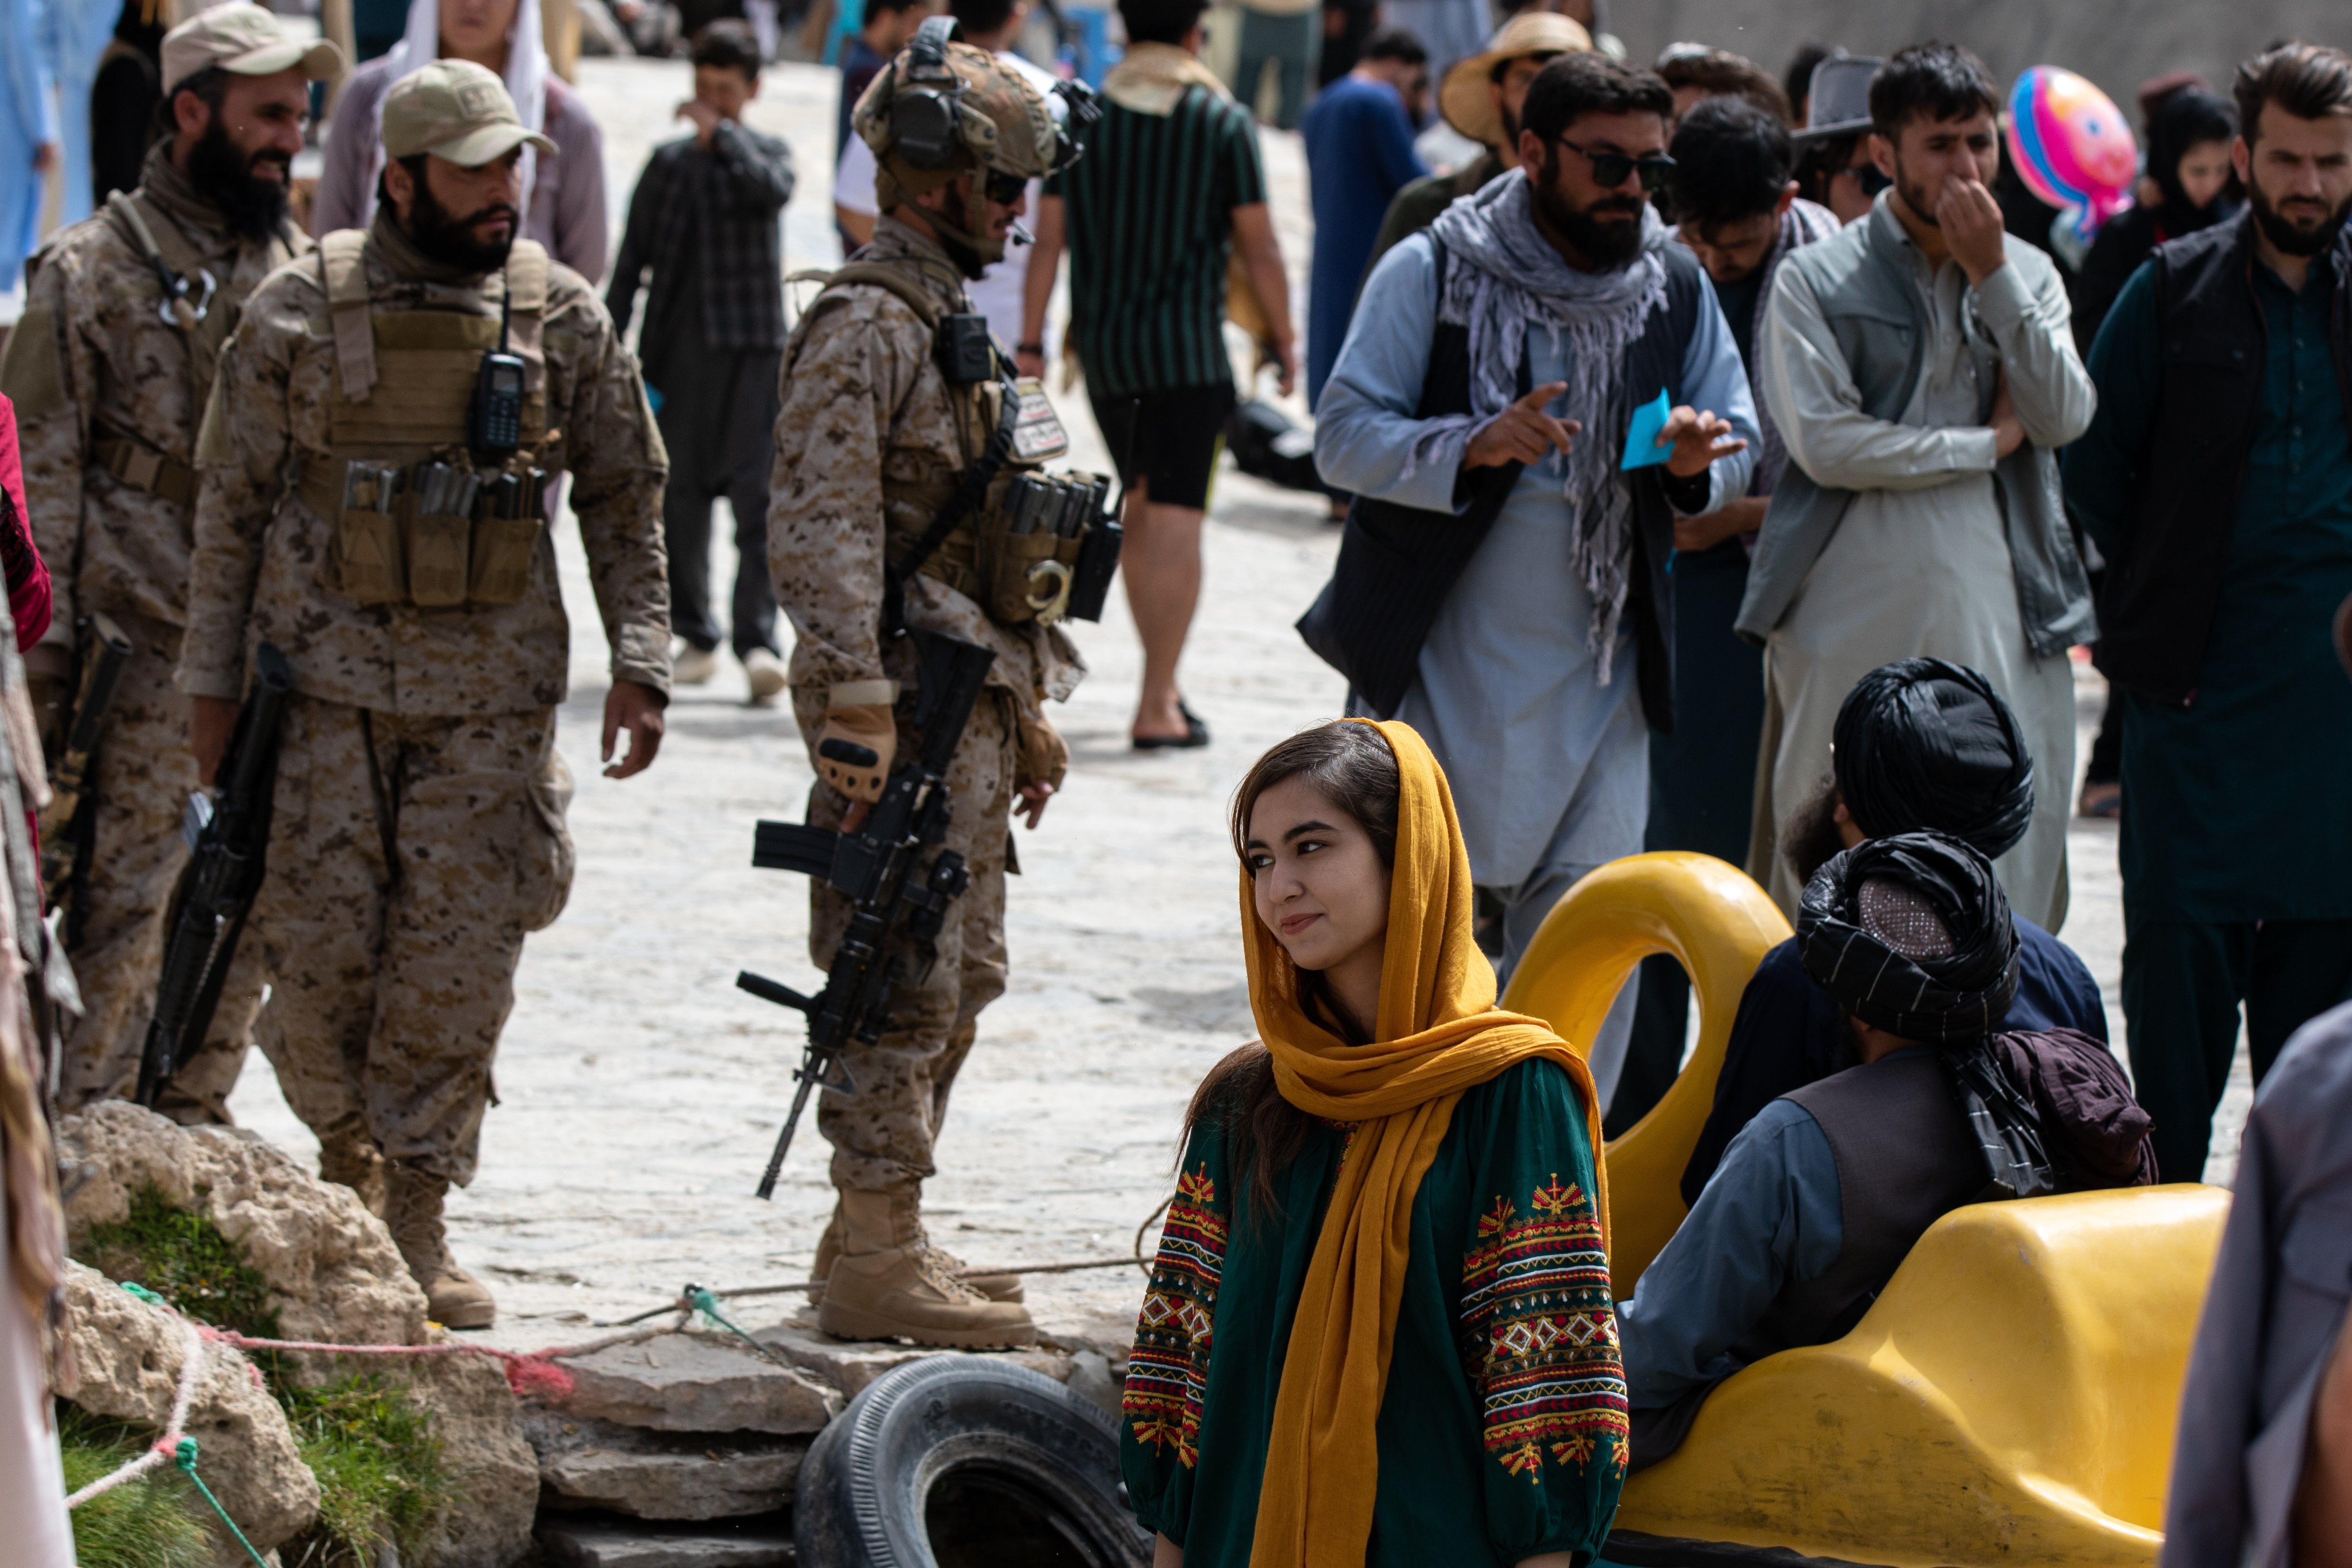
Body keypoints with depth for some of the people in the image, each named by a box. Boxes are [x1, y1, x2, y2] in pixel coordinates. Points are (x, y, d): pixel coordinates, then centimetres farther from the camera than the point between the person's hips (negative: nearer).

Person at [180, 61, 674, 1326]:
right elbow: (229, 500, 5)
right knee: (320, 947, -1)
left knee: (459, 963, -2)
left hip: (492, 693, 1)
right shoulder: (301, 311, -1)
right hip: (327, 683, -1)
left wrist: (639, 665, 0)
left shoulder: (562, 317, 3)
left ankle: (414, 1220, 7)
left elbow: (626, 500, 9)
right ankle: (346, 1150, 24)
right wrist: (212, 679, 3)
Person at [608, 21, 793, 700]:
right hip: (678, 350, 3)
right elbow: (633, 259, 12)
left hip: (750, 346, -3)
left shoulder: (766, 152, 7)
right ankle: (696, 637, 15)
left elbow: (773, 188, -18)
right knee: (680, 496, 5)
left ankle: (757, 638, -17)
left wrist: (720, 133, -14)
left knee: (756, 492, -12)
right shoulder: (669, 163, 12)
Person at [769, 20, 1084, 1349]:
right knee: (905, 991, -7)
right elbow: (823, 536, -21)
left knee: (959, 984, 14)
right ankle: (875, 1263, -2)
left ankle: (882, 1234, 22)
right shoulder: (860, 328, -14)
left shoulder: (952, 321, 18)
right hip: (907, 709, -10)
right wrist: (856, 718, -26)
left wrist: (1029, 711, 24)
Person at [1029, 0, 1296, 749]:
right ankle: (1158, 704, -12)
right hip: (1188, 348, -4)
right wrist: (1282, 338, 8)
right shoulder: (1223, 121, -4)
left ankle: (1162, 682, 24)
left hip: (1103, 344, 4)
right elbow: (1259, 249, -3)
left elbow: (1047, 242, 1)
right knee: (1176, 518, -5)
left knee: (1139, 507, 19)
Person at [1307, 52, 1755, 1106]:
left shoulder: (1677, 289, 6)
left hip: (1598, 671, 3)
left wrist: (1695, 465, -11)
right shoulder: (1429, 273, -5)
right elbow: (1344, 437, -9)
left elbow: (1739, 445, 13)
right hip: (1437, 659, -3)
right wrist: (1471, 446, -25)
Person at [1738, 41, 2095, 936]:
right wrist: (1985, 443, -4)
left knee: (2011, 865, -2)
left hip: (2001, 622, 3)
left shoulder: (2028, 275, 15)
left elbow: (2064, 418, 0)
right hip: (1854, 618, -3)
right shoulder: (1815, 282, 4)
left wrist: (1993, 275, -6)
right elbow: (1822, 440, -10)